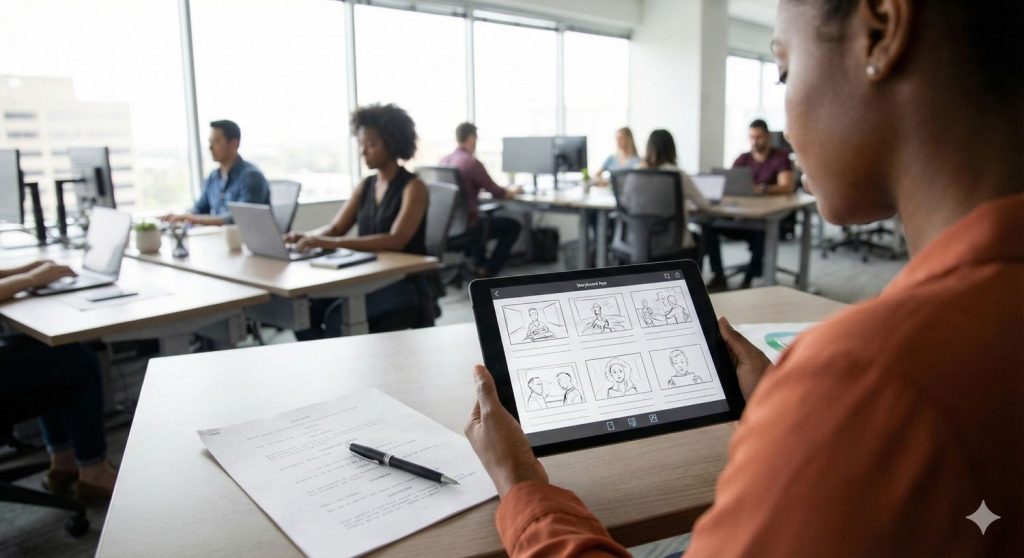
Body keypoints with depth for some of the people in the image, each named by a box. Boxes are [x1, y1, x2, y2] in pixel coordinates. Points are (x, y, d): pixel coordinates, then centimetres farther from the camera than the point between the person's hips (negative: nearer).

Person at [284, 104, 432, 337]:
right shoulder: (365, 186, 13)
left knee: (337, 317, -27)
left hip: (404, 283, -6)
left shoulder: (413, 187, -9)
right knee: (306, 309, -14)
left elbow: (396, 240, -23)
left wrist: (334, 243, -32)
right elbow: (335, 228, 7)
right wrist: (307, 236, -16)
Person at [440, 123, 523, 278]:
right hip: (466, 226, -8)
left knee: (485, 218, 37)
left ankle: (479, 265, 38)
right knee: (513, 226, 11)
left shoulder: (444, 160, 4)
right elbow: (498, 193, -10)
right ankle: (487, 272, 10)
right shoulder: (472, 162, -18)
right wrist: (513, 190, 12)